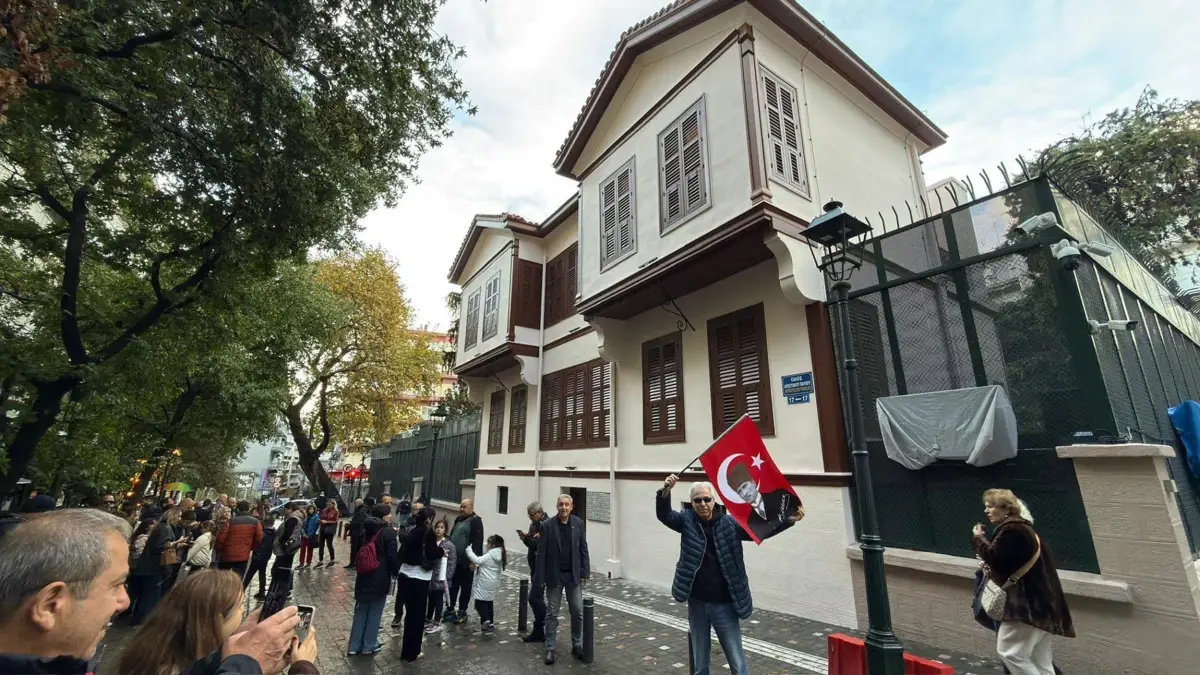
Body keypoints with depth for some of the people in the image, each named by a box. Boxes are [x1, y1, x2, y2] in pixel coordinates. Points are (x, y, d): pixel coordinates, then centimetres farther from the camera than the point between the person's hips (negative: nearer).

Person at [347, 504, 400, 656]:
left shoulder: (367, 530, 4)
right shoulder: (388, 532, -16)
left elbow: (360, 552, 14)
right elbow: (393, 556, -14)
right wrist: (396, 572, 1)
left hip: (364, 577, 6)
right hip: (380, 579, -6)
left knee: (360, 612, 16)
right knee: (375, 613, 8)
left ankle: (354, 646, 23)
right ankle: (369, 646, 18)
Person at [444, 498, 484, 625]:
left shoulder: (476, 521, -13)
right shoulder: (458, 519, 12)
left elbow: (478, 541, -18)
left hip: (466, 561, -7)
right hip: (454, 559, 7)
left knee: (465, 587, 7)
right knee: (452, 586, 15)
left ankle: (462, 612, 19)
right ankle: (450, 610, 28)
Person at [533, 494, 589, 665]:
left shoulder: (578, 523, -3)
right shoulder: (548, 526, -10)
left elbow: (583, 549, 2)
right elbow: (541, 553, -8)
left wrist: (585, 571, -3)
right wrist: (539, 578, -9)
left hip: (573, 575, 2)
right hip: (554, 576, -2)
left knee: (578, 612, 8)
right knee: (552, 614, 9)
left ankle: (577, 646, 25)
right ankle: (551, 649, 22)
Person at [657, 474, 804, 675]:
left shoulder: (729, 523, -6)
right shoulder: (687, 521, -3)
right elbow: (664, 515, -15)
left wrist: (788, 520, -26)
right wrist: (665, 492, -35)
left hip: (724, 604, -1)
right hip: (697, 603, 1)